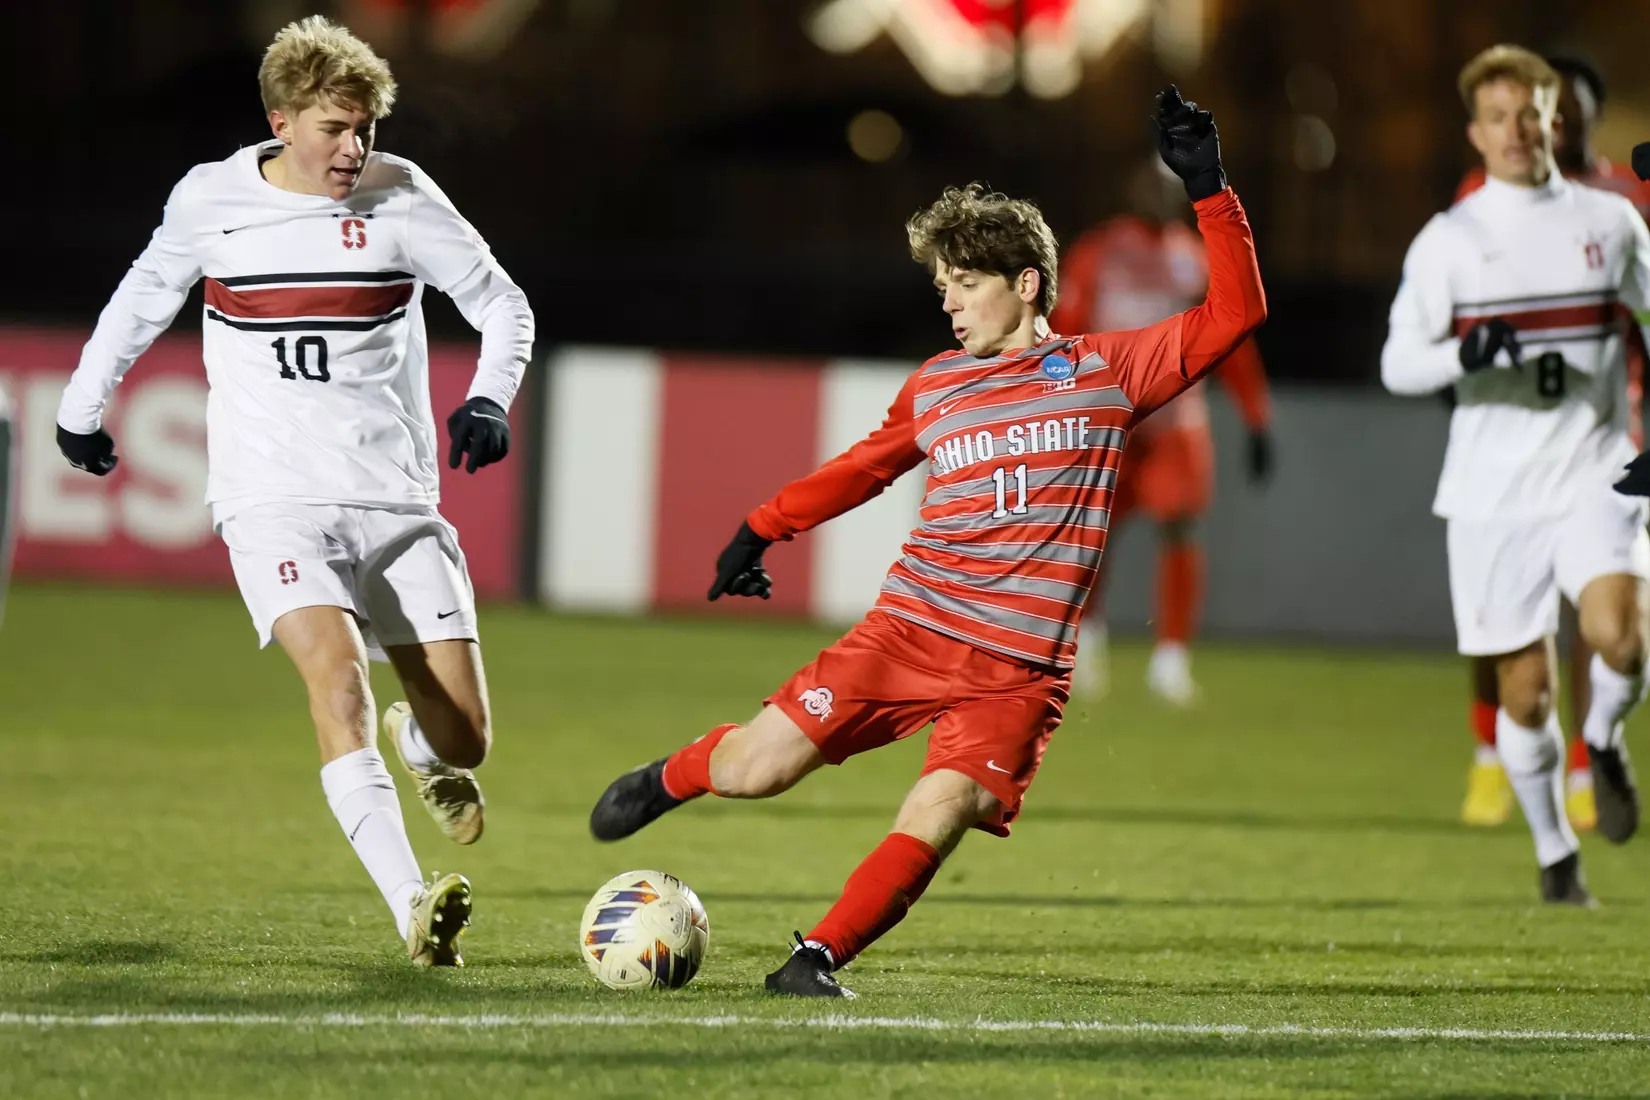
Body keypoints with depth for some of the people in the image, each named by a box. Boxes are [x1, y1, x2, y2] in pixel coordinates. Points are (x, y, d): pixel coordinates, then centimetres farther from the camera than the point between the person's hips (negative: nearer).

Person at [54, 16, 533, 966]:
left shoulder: (401, 198, -3)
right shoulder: (210, 201, 0)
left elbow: (504, 306, 5)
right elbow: (148, 293, 20)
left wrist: (490, 398, -14)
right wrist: (84, 403, 29)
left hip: (398, 503, 2)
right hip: (274, 503, -1)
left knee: (465, 742, 0)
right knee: (339, 678, -28)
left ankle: (420, 746, 41)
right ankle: (415, 911, -37)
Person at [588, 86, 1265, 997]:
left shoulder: (1105, 374, 4)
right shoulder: (935, 386, 12)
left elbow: (1234, 313, -1)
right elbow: (864, 467, 28)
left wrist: (1208, 191, -8)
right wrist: (761, 529, 29)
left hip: (1018, 671, -2)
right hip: (907, 633, 2)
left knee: (939, 815, -24)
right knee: (756, 769, -4)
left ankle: (818, 959, -12)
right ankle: (670, 779, 29)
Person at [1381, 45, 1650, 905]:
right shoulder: (1448, 241, 1)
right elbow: (1397, 363, -4)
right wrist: (1465, 355, -22)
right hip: (1493, 490, 0)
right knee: (1525, 691, 2)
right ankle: (1554, 852, 23)